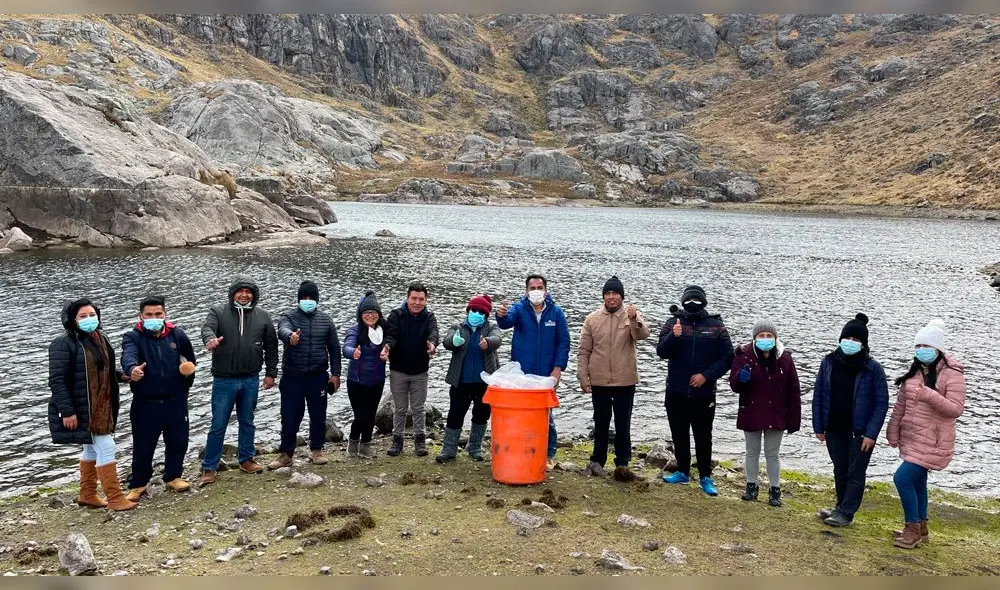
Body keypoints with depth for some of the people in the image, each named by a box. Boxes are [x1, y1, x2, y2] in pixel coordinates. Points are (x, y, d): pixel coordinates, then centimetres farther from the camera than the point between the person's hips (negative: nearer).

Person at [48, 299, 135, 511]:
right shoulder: (64, 344, -16)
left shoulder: (100, 338, 8)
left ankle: (87, 495, 31)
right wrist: (67, 411, -22)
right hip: (82, 409, -8)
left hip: (102, 406, 8)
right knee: (106, 447, -8)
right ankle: (114, 498, 1)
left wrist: (121, 376, -1)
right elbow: (56, 380, -19)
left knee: (92, 448, 17)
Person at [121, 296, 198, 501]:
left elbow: (190, 363, 15)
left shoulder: (178, 335, 2)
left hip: (175, 401, 3)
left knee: (178, 442, 12)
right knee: (143, 446, 5)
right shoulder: (133, 337, -6)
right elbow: (128, 355, -29)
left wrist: (184, 388, 14)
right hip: (145, 403, -2)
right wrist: (132, 369, -52)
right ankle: (137, 484, 22)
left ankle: (173, 476, 31)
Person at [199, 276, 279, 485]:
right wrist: (210, 339, -45)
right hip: (224, 380, -3)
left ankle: (246, 459, 31)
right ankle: (209, 467, 12)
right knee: (218, 425, 2)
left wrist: (271, 372, 6)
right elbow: (207, 328, -22)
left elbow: (271, 347, 9)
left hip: (250, 380, 3)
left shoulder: (263, 317, 4)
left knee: (247, 422, 16)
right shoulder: (218, 312, -2)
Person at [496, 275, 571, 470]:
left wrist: (558, 368, -8)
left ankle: (548, 455, 19)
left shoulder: (556, 312, 2)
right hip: (520, 374, 0)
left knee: (546, 416, 7)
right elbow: (507, 322, -23)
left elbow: (564, 342, 2)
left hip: (546, 375, 0)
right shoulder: (519, 309, -1)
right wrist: (502, 315, -47)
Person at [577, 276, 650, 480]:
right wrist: (583, 377, -2)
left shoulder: (632, 316, -2)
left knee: (623, 424, 5)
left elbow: (643, 335, -23)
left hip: (625, 381, -1)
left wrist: (634, 320, -43)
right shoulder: (593, 319, 2)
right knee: (601, 423, 14)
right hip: (599, 381, 2)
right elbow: (584, 351, 3)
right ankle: (597, 460, 26)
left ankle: (622, 464, 12)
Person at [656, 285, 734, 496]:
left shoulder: (716, 326, -2)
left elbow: (727, 357, -2)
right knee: (679, 434, 12)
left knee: (703, 437, 6)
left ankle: (705, 477, 16)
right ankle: (683, 472, 25)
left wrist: (706, 376, -13)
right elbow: (661, 352, -9)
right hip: (676, 392, 2)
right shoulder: (673, 323, 0)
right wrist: (673, 336, -28)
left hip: (704, 393, -1)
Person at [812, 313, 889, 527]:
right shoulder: (829, 362, -1)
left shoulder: (872, 368, -11)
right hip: (834, 428, 4)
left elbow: (882, 403, -10)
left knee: (855, 473, 3)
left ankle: (846, 513, 11)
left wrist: (871, 433, -15)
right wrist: (818, 426, 2)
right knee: (840, 471, 16)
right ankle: (842, 508, 30)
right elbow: (818, 395, 4)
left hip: (860, 431, -4)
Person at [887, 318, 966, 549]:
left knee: (902, 478, -15)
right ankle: (920, 529, 32)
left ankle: (912, 529, -1)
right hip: (911, 439, 8)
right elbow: (900, 405, 13)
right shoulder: (914, 372, 9)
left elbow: (956, 409, -19)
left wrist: (929, 395, -31)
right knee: (916, 482, 17)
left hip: (933, 441, -8)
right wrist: (893, 433, 10)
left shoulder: (952, 374, -12)